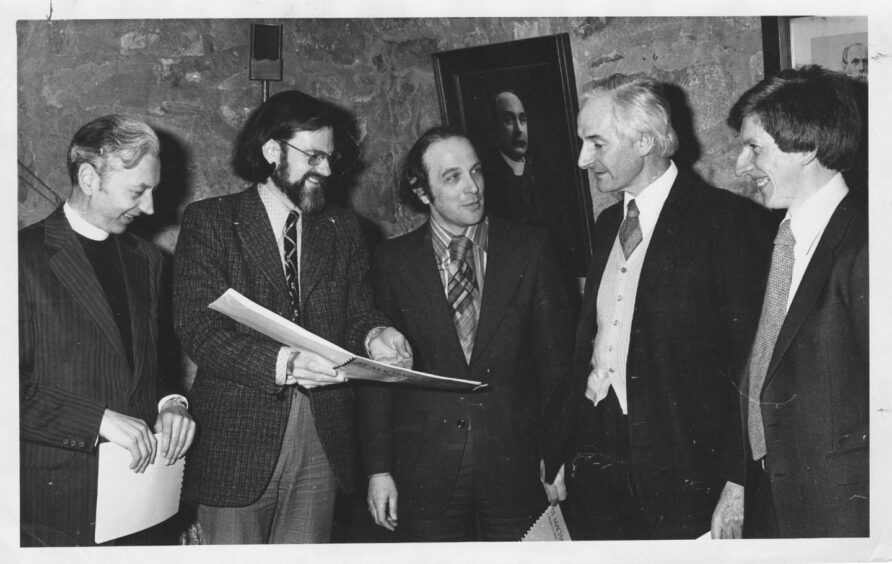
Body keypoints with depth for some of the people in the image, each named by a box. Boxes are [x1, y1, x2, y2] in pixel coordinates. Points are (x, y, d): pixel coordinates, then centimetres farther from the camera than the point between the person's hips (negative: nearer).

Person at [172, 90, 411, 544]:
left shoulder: (342, 229, 13)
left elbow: (355, 314, 12)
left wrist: (372, 336, -12)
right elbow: (199, 330, -12)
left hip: (323, 441, 4)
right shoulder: (209, 222, -1)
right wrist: (282, 362, -26)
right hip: (237, 444, -3)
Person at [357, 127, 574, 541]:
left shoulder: (530, 251, 2)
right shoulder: (393, 262, 2)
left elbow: (556, 362, 3)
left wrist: (557, 460, 0)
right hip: (425, 473, 0)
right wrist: (379, 469, -2)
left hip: (517, 470, 0)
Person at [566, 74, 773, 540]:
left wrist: (737, 484, -16)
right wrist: (570, 456, 8)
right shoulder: (608, 224, 13)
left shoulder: (724, 219, -10)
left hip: (683, 479, -6)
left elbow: (748, 358, -12)